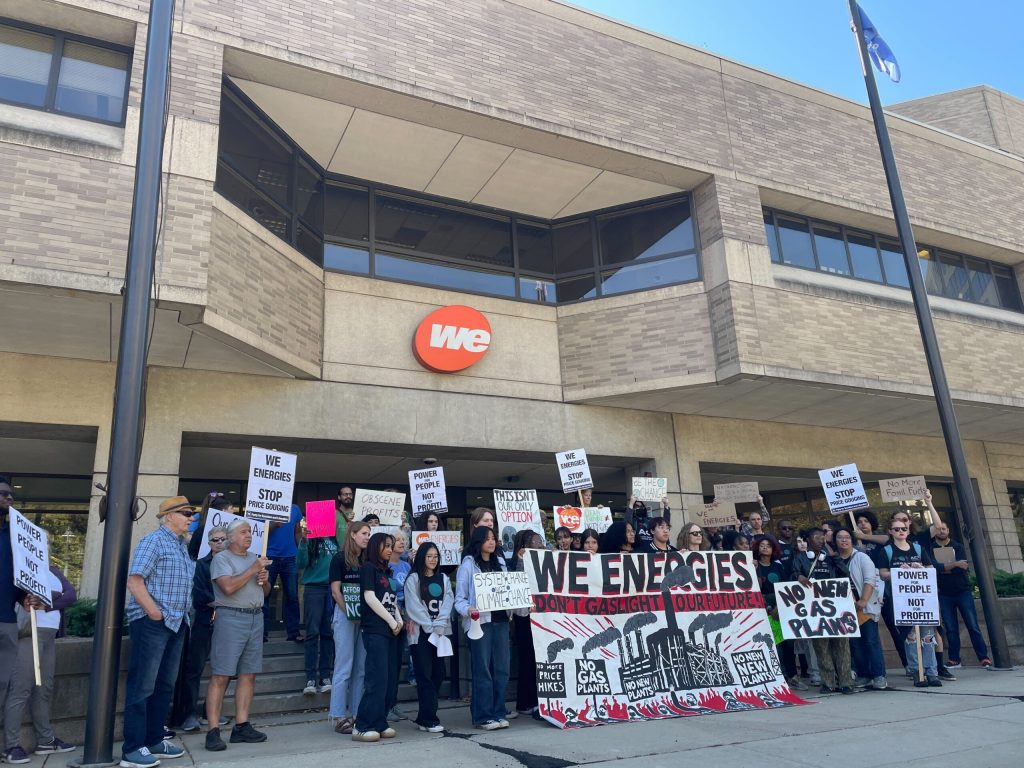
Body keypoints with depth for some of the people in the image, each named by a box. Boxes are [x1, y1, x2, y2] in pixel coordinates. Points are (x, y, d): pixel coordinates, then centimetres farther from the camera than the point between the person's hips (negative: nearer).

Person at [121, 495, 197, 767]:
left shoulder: (182, 546, 16)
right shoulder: (154, 541, -9)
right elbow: (134, 580, -17)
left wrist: (183, 615, 14)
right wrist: (154, 612, -19)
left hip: (176, 623, 9)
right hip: (151, 623, -9)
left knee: (164, 685, 13)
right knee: (142, 686, -3)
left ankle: (154, 740, 23)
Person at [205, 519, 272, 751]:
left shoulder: (255, 558, 18)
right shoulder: (221, 558, -2)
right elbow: (228, 587, -18)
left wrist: (265, 581, 1)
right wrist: (253, 570, -14)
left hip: (256, 618, 7)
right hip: (231, 617, -7)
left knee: (248, 674, 7)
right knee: (220, 676, -6)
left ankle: (241, 726, 12)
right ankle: (213, 731, -3)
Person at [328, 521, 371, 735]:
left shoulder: (367, 561, 11)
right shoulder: (339, 559, -3)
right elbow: (336, 591, -7)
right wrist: (351, 615, -11)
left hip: (365, 617, 5)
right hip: (345, 615, -5)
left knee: (361, 667, 7)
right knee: (344, 667, -3)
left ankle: (356, 713, 15)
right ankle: (339, 716, 4)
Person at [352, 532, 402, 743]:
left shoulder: (386, 571, 20)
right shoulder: (368, 567, -2)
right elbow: (370, 597, -12)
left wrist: (399, 620, 1)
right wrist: (391, 621, -9)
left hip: (390, 631, 8)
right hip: (374, 630, -8)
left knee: (389, 680, 5)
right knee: (377, 679, -12)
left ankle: (380, 724, 11)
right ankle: (362, 727, -7)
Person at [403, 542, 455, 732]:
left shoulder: (443, 579, 15)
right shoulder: (413, 579, 1)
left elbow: (448, 603, 4)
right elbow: (414, 606, -7)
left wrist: (438, 626, -10)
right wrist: (430, 627, -11)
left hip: (441, 632, 5)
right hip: (421, 632, -4)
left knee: (438, 672, 3)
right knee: (425, 674, -7)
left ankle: (423, 717, 14)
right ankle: (430, 719, -3)